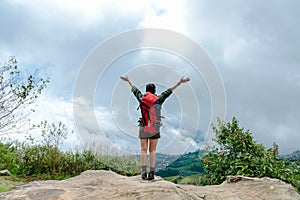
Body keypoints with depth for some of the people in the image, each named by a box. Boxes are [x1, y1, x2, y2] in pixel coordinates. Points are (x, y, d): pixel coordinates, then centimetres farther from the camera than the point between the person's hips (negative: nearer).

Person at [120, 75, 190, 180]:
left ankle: (144, 172, -6)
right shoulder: (159, 99, -2)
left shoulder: (142, 99, 2)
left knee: (143, 150, 3)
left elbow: (134, 89, 17)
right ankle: (151, 173, 2)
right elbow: (169, 90, 1)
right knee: (152, 151, 5)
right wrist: (180, 82, 6)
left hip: (143, 127, 1)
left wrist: (128, 80, 33)